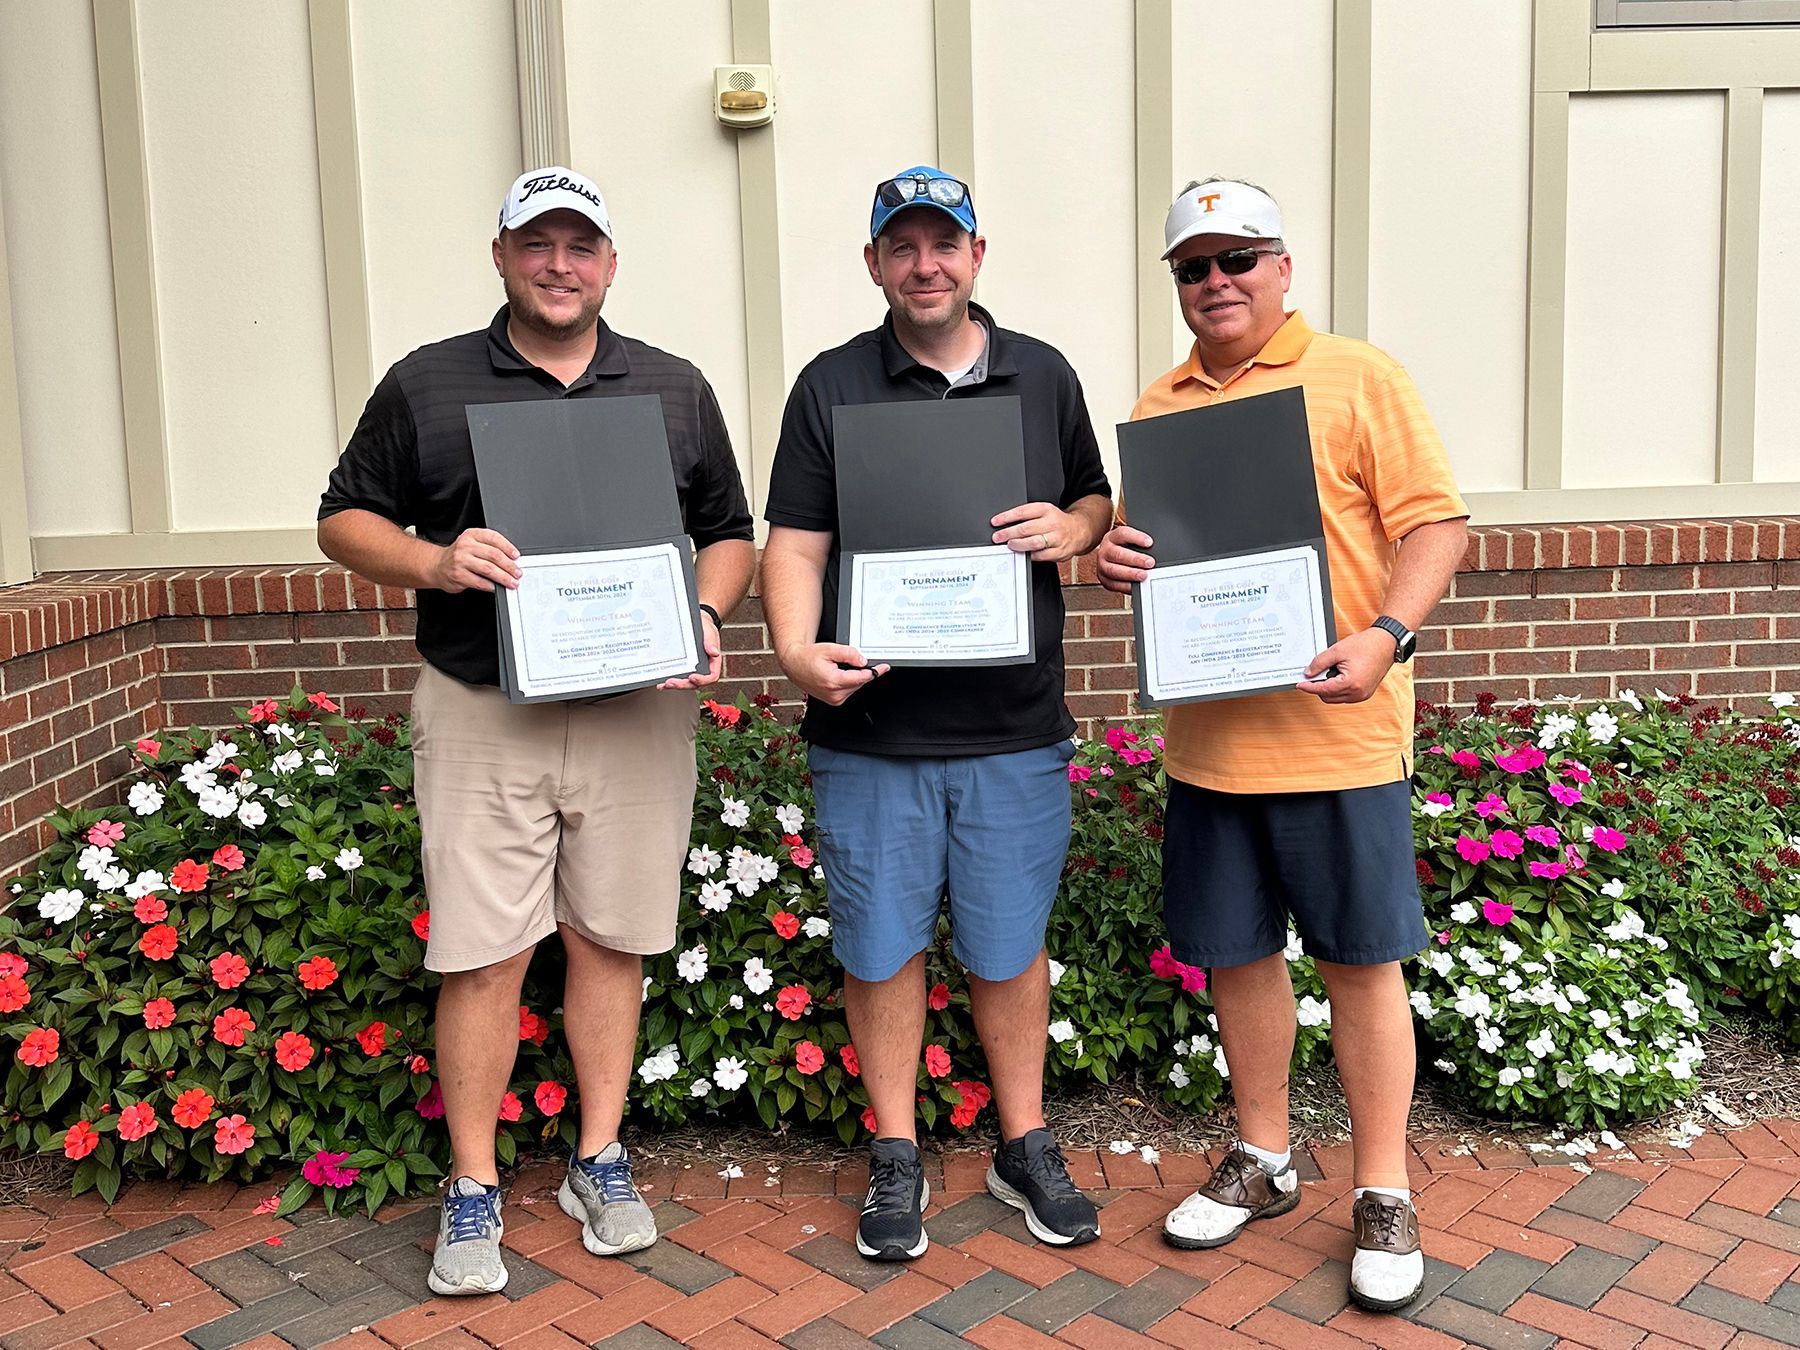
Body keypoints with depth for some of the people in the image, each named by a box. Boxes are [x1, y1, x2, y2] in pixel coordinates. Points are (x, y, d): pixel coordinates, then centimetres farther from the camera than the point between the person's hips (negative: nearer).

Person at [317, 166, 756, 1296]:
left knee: (610, 940, 9)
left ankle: (601, 1162, 25)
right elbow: (344, 521, 8)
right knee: (485, 955, 0)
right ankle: (473, 1191, 15)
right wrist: (434, 563, -12)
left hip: (637, 711, 2)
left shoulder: (674, 389, 11)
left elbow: (731, 533, 14)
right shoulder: (426, 386, 6)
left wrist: (705, 617, -7)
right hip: (481, 713, -1)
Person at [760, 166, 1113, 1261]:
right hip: (870, 729, -1)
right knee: (882, 946, 7)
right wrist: (800, 649, -20)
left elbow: (1099, 503, 18)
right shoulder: (832, 386, 3)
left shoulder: (1043, 376, 9)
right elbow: (796, 543, -1)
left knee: (1011, 944, 11)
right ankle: (896, 1160, 24)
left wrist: (1071, 529, -6)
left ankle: (1025, 1148, 29)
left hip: (1015, 729, 1)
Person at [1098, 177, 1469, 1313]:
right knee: (1236, 952, 13)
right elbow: (1142, 543, 20)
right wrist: (1115, 561, -3)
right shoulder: (1159, 408, 13)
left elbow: (1435, 521, -6)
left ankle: (1385, 1198, 19)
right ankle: (1264, 1162, 32)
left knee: (1362, 960, 4)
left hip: (1335, 734, -4)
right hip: (1207, 736, 5)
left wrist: (1384, 636, -22)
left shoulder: (1357, 377, -1)